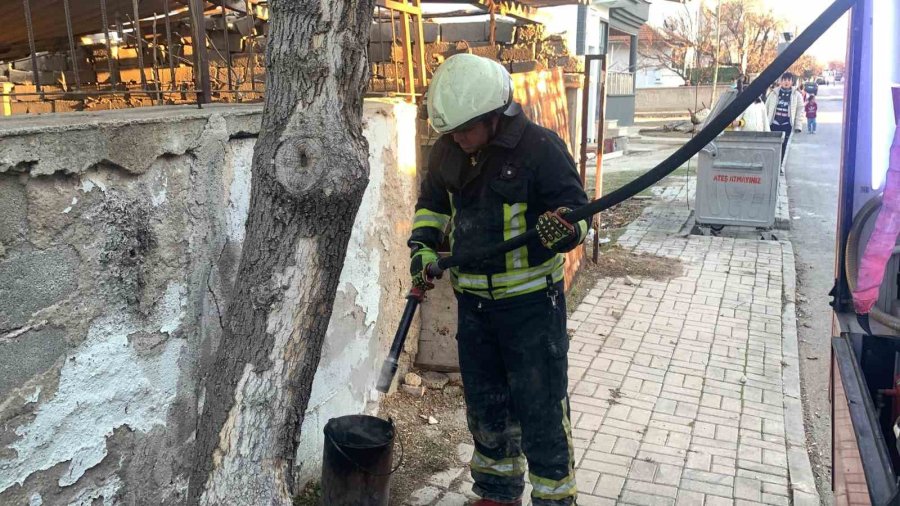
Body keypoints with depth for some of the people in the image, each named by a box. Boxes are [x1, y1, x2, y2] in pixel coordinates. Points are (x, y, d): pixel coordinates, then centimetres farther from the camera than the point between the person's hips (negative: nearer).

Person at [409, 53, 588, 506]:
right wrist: (423, 245, -1)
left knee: (541, 409, 1)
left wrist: (565, 227, -35)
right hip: (473, 301, 6)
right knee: (484, 405, 18)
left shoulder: (540, 147, -16)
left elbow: (576, 210, -12)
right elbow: (432, 204, 16)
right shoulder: (446, 151, 2)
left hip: (531, 302, -6)